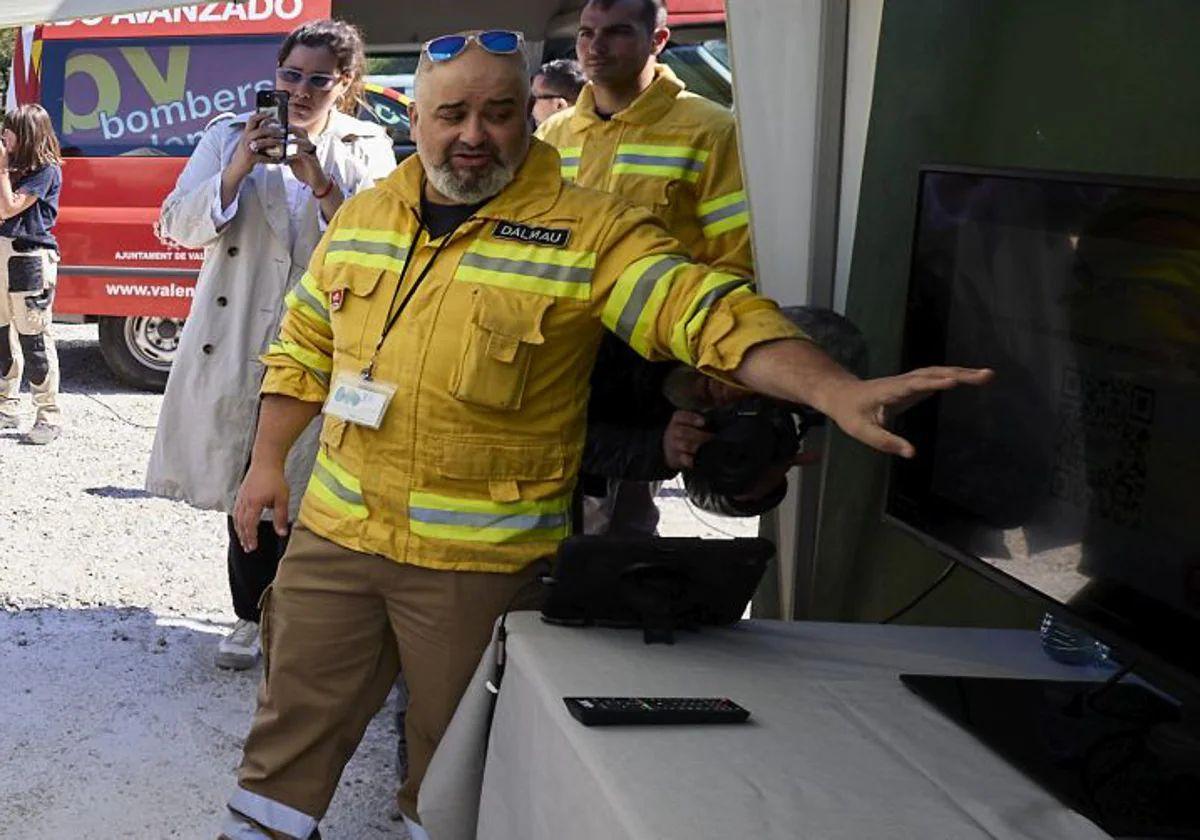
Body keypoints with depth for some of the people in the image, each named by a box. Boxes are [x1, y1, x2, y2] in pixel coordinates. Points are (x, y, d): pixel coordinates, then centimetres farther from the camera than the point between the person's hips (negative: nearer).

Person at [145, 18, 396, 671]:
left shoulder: (368, 150, 4)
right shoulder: (229, 138, 7)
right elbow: (178, 225, -2)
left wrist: (320, 182, -21)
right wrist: (238, 169, -16)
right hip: (237, 345, 1)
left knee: (304, 492, 2)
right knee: (247, 484, 8)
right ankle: (253, 617, 22)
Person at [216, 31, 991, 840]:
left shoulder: (588, 231, -10)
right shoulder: (362, 218, 7)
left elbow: (709, 311, -22)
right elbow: (303, 351, 18)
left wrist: (837, 392, -35)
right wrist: (268, 462, 13)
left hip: (481, 557, -4)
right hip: (335, 531, 4)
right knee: (294, 723, 14)